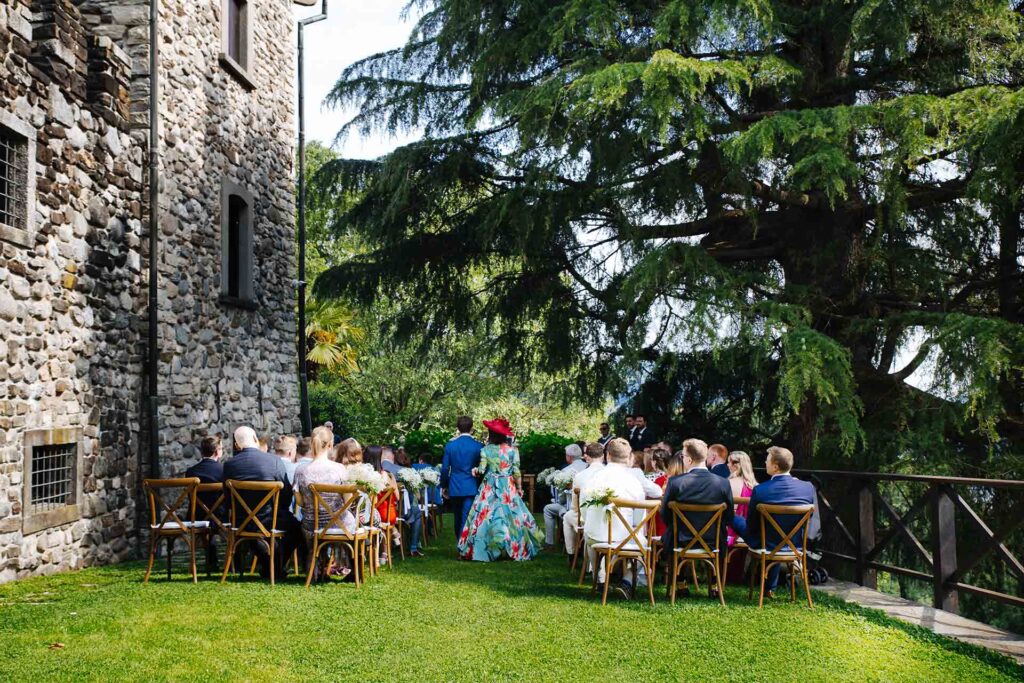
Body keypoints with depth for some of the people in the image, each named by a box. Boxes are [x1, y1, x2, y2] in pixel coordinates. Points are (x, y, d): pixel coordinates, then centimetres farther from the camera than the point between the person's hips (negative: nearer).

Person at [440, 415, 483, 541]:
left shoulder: (450, 445, -1)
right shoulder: (478, 446, -6)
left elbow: (445, 468, 2)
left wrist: (444, 486, 13)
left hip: (454, 488, 2)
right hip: (471, 488, -2)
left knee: (458, 520, 16)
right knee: (467, 520, -3)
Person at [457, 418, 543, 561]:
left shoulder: (486, 450, -5)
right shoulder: (512, 450, -3)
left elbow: (481, 470, -7)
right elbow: (517, 472, -3)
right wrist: (519, 488, 9)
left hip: (490, 488, 0)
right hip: (508, 488, 1)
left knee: (486, 517, 4)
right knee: (512, 517, 5)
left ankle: (485, 550, 3)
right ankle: (514, 549, 6)